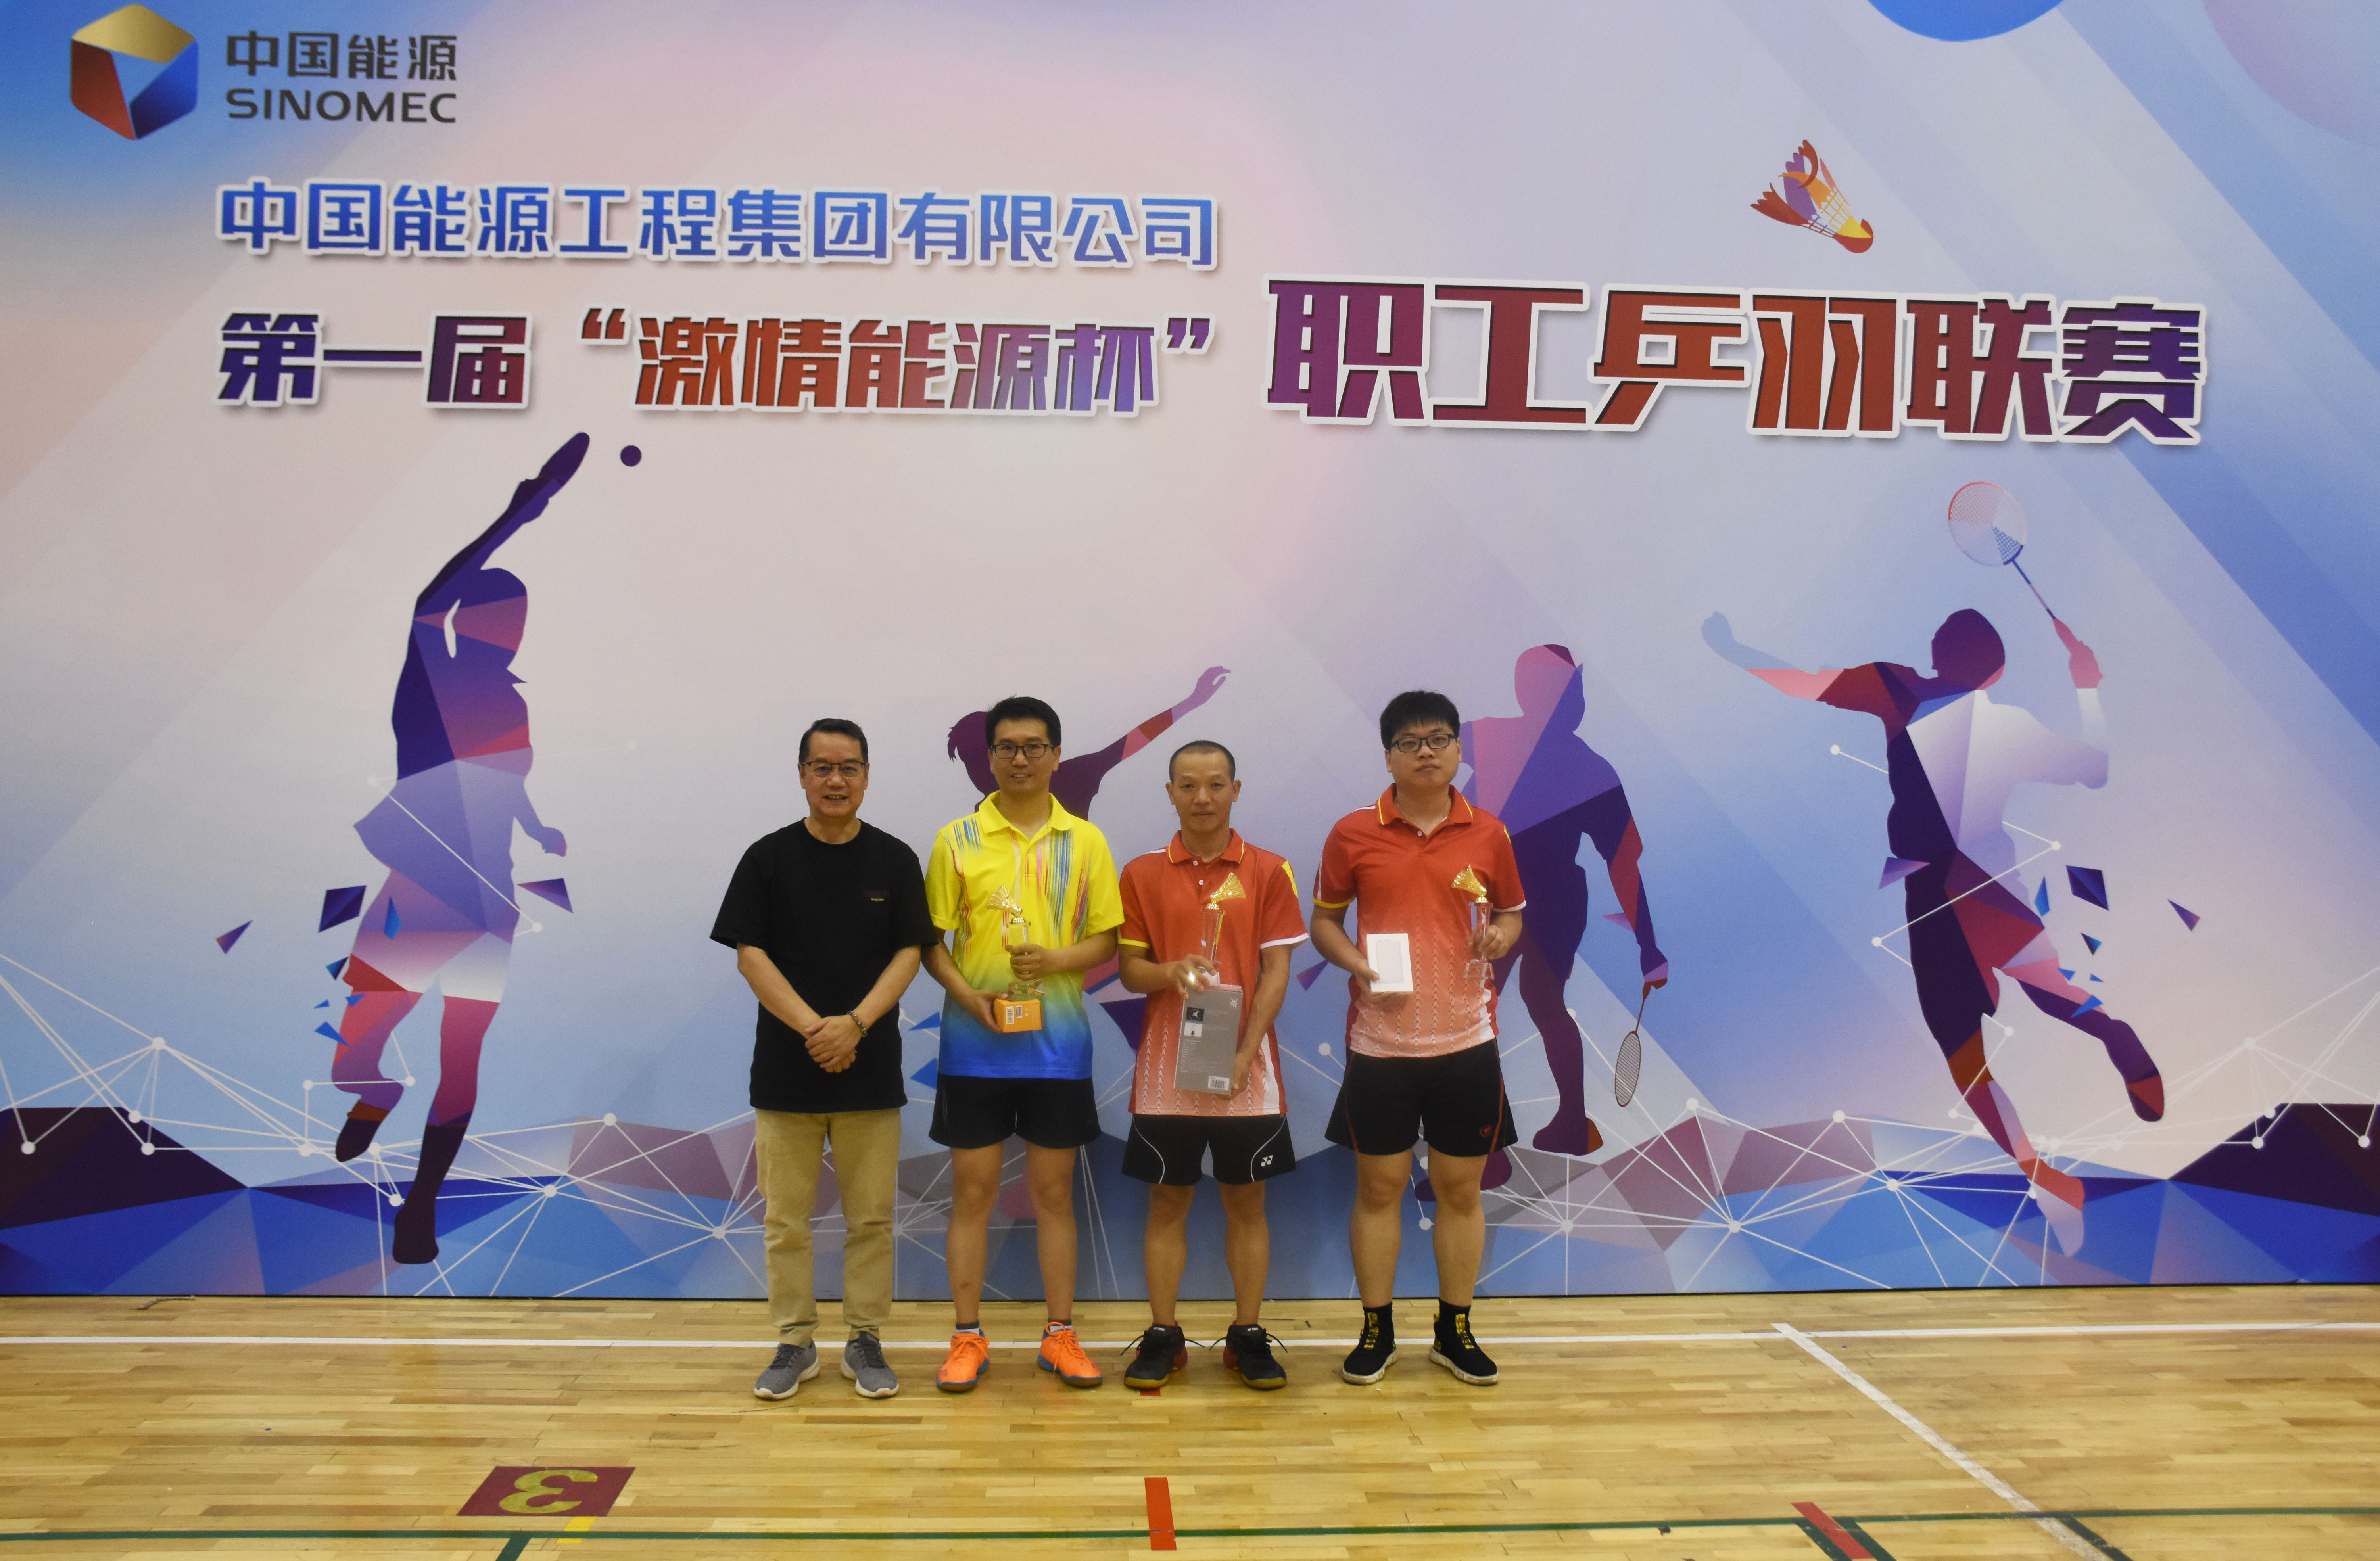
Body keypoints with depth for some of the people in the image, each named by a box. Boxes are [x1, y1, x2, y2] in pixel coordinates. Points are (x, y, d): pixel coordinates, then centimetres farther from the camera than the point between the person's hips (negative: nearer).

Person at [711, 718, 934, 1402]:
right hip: (786, 1066, 0)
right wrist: (813, 1027, -14)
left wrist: (855, 1024, -15)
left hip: (871, 1068, 0)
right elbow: (750, 954, -3)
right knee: (787, 1217, 6)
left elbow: (909, 953, -1)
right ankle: (795, 1343, 20)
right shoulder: (769, 857, 1)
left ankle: (866, 1340, 20)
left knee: (870, 1216, 6)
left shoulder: (894, 859, 3)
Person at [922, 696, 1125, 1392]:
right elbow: (930, 940, 1)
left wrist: (1057, 960, -16)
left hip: (1058, 1042, 1)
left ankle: (1060, 1336, 21)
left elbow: (1106, 941, 4)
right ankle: (968, 1338, 18)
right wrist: (969, 996, -15)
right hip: (974, 1045, -1)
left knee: (1054, 1191, 9)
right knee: (972, 1189, 6)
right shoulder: (957, 840, 1)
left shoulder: (1086, 842, 3)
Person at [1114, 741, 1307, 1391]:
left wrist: (1245, 1053, -12)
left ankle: (1248, 1336, 20)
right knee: (1167, 1202, 7)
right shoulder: (1142, 874, 3)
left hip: (1246, 1068, 0)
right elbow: (1129, 967, 4)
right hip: (1166, 1066, 1)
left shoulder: (1268, 872, 0)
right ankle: (1163, 1336, 19)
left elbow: (1276, 970, -3)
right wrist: (1170, 973, -19)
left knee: (1247, 1201, 8)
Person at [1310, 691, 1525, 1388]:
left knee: (1461, 1188, 10)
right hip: (1379, 1040, -1)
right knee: (1379, 1186, 7)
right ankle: (1377, 1330, 23)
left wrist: (1501, 937, -10)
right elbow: (1323, 920, 7)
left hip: (1466, 1040, 1)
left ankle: (1454, 1331, 26)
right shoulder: (1353, 834, -1)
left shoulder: (1488, 835, 2)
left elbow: (1511, 913, 13)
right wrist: (1355, 962, -12)